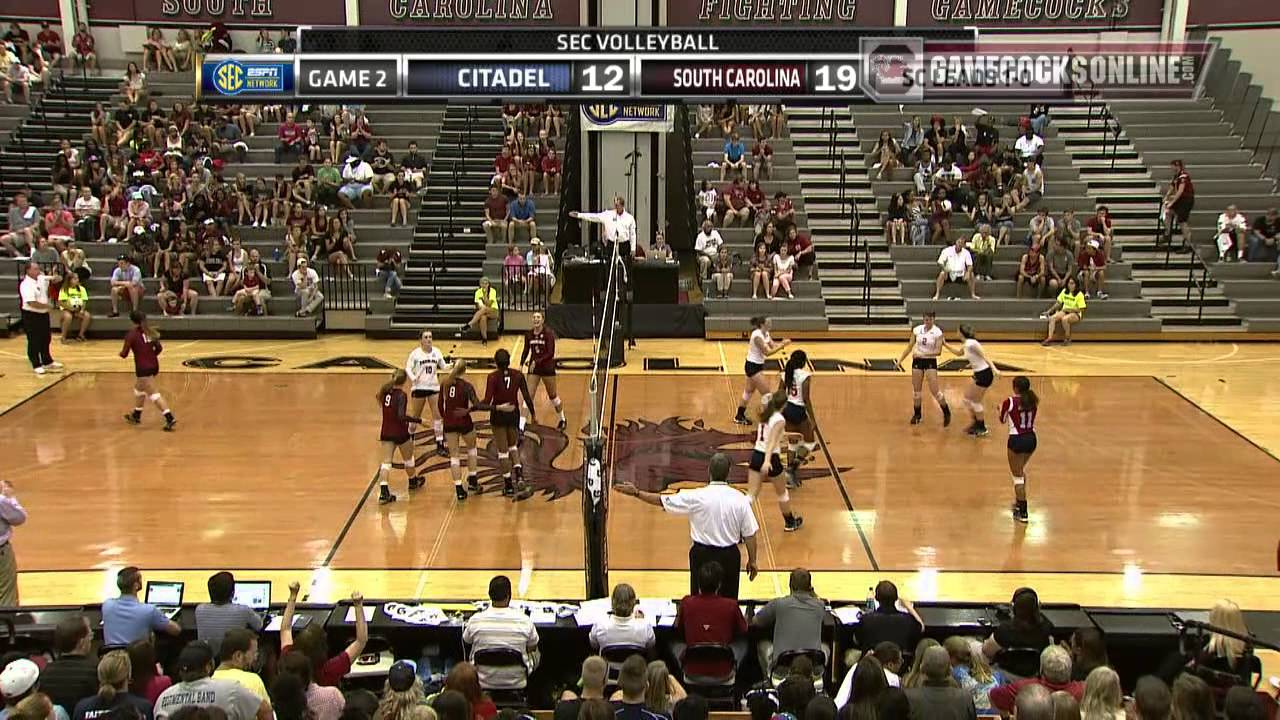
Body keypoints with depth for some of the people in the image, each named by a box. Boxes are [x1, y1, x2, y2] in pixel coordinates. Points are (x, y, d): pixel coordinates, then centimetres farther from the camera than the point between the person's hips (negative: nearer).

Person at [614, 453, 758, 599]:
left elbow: (662, 501, -7)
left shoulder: (696, 497, -14)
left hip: (702, 554, -1)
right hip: (729, 555, 1)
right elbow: (750, 534, -6)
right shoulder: (739, 499, -11)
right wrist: (752, 561, 7)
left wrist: (636, 493, 3)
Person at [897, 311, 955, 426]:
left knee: (934, 390, -9)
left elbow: (938, 351, -14)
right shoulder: (917, 330, 0)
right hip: (917, 361, 4)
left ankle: (946, 412, 11)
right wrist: (900, 360, 4)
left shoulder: (938, 332, -10)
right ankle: (917, 415, 21)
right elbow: (910, 347, 8)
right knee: (916, 390, 8)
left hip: (931, 362, -4)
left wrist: (922, 353, -22)